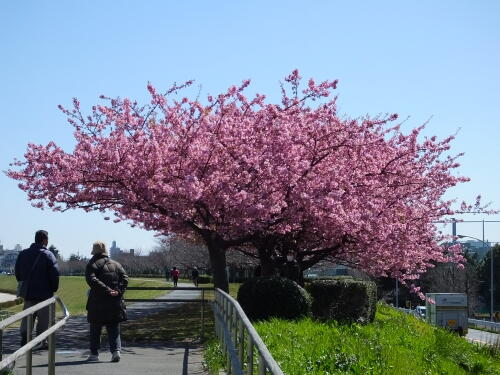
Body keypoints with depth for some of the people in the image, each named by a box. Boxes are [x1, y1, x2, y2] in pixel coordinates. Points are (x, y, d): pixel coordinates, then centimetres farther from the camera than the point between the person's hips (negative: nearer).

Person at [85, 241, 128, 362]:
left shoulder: (92, 265, -1)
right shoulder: (116, 265, 12)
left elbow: (92, 280, -17)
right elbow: (125, 279, 0)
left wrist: (107, 290, -20)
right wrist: (118, 291, -10)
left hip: (97, 304, -3)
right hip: (115, 303, 3)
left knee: (95, 330, 10)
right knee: (114, 330, 7)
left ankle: (94, 354, 14)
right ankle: (116, 350, -8)